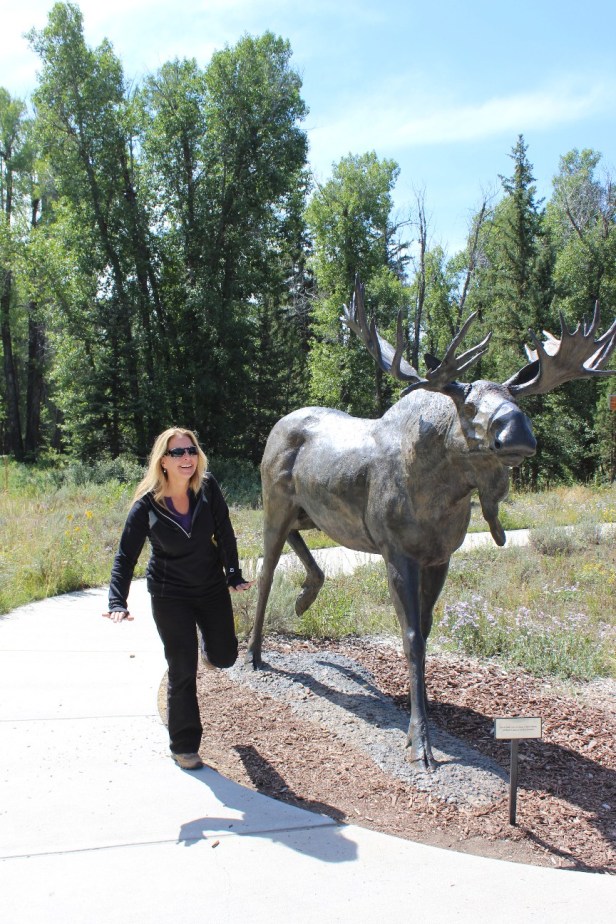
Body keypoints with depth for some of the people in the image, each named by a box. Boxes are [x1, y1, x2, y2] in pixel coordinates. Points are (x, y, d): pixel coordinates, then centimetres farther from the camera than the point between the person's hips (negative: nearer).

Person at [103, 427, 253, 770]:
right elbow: (126, 556, -18)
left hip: (212, 587, 3)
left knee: (225, 656, 12)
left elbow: (224, 533, -6)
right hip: (170, 596, -3)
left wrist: (234, 575, -10)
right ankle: (184, 746, 16)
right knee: (183, 671, -1)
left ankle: (208, 646, 51)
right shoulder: (147, 505, -19)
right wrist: (118, 603, -29)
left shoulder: (208, 487, -13)